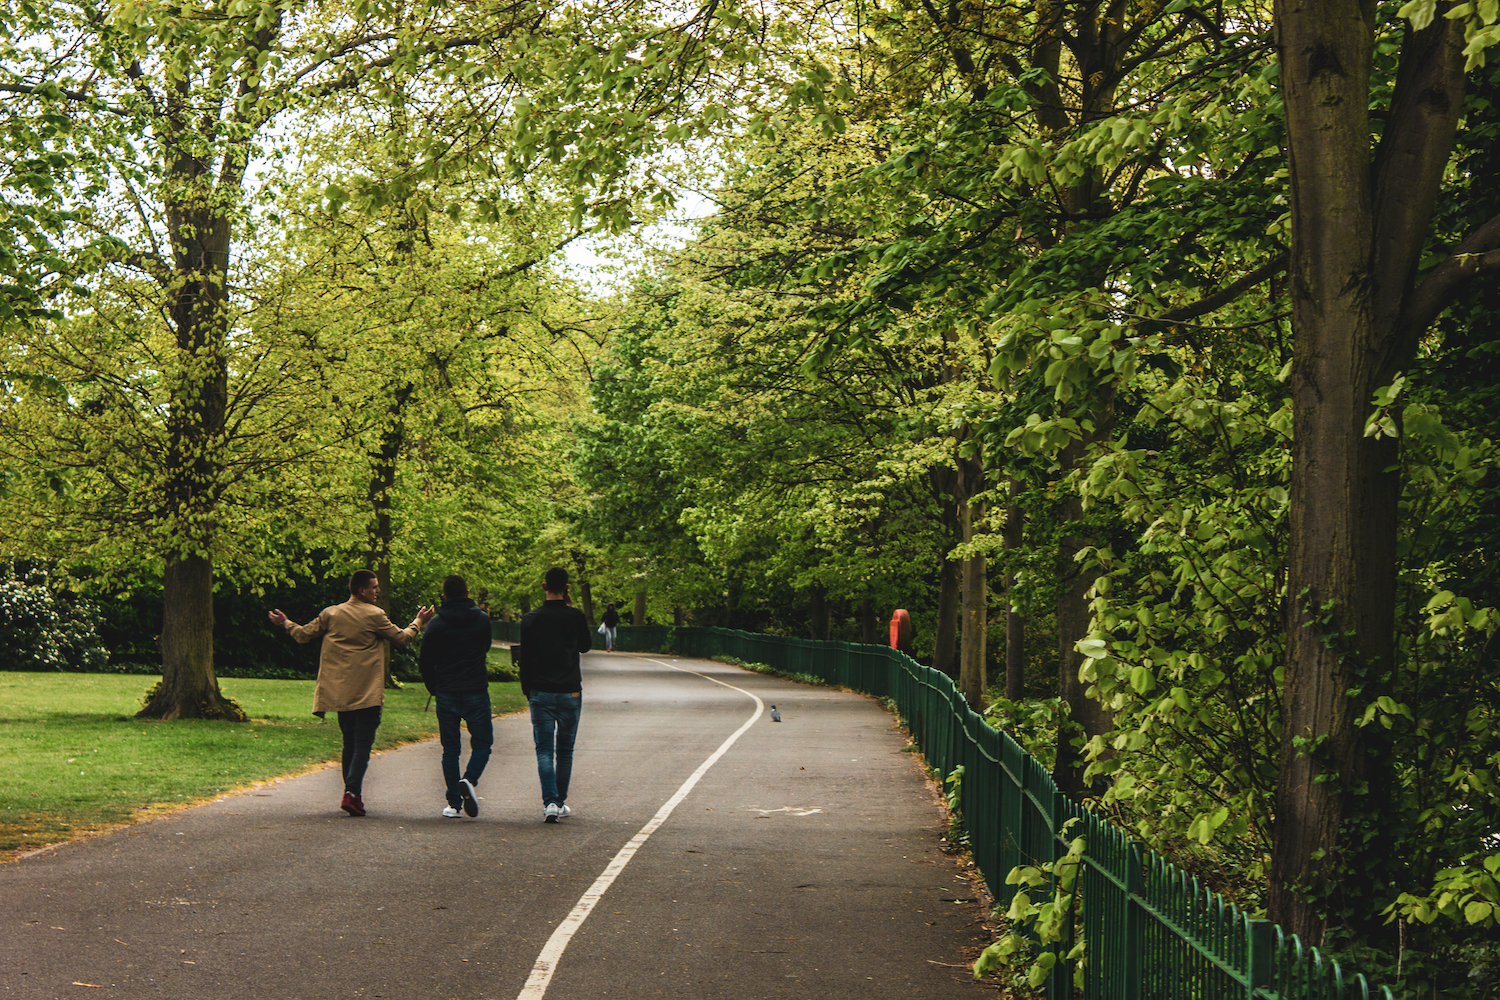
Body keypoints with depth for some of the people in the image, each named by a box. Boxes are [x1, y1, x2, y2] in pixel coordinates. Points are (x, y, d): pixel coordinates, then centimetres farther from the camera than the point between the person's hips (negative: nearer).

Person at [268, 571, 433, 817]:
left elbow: (304, 635, 12)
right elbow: (402, 637, 1)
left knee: (349, 743, 16)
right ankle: (352, 793, -21)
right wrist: (418, 621, 19)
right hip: (368, 694, -5)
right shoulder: (375, 616, -6)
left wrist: (285, 623, 31)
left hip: (339, 693, 5)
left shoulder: (330, 614, 5)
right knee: (363, 744, -6)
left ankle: (352, 795, 19)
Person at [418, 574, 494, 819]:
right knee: (482, 742, 11)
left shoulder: (437, 623, -3)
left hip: (446, 695, 0)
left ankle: (454, 803, 5)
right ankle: (469, 780, -16)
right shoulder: (482, 620, 0)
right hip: (476, 693, 0)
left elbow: (425, 662, -1)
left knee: (450, 748, 9)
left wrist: (435, 689, 11)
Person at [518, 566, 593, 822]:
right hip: (570, 693, 0)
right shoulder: (575, 617, -5)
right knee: (565, 750, 14)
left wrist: (527, 691, 14)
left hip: (540, 694, 0)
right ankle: (561, 803, 20)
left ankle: (550, 802, -16)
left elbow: (525, 659, 3)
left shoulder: (531, 619, -1)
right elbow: (586, 646, 13)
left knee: (544, 750, 0)